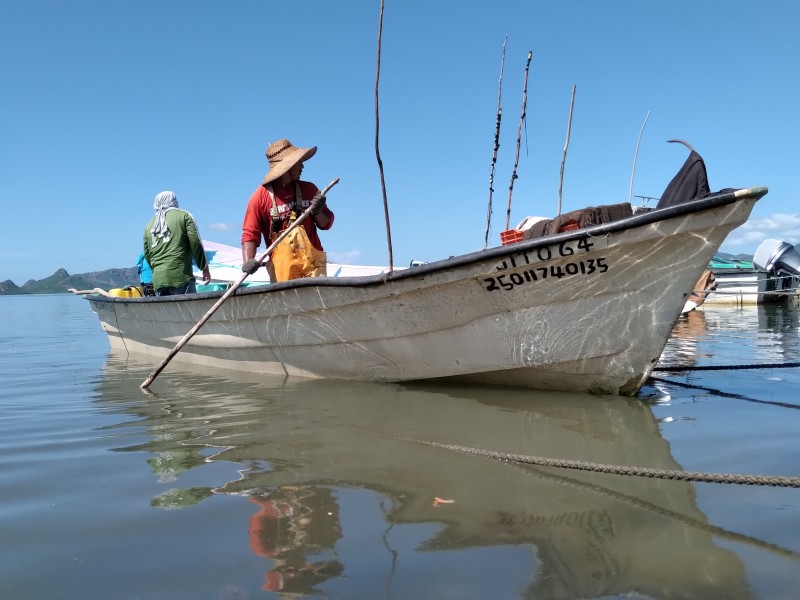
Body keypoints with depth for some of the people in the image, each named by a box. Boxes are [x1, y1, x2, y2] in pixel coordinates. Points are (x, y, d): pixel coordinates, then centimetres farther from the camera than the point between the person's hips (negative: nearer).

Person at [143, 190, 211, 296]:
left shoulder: (149, 225, 20)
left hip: (157, 279, 5)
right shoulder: (184, 216, 6)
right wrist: (204, 267, 5)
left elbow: (147, 255, 19)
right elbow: (195, 243, -2)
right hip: (180, 276, -5)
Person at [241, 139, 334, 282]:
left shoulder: (309, 189, 11)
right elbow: (250, 233, -2)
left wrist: (318, 211, -6)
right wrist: (248, 261, -18)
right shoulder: (261, 196, 1)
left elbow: (326, 224, 16)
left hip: (313, 262, 3)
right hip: (281, 265, -3)